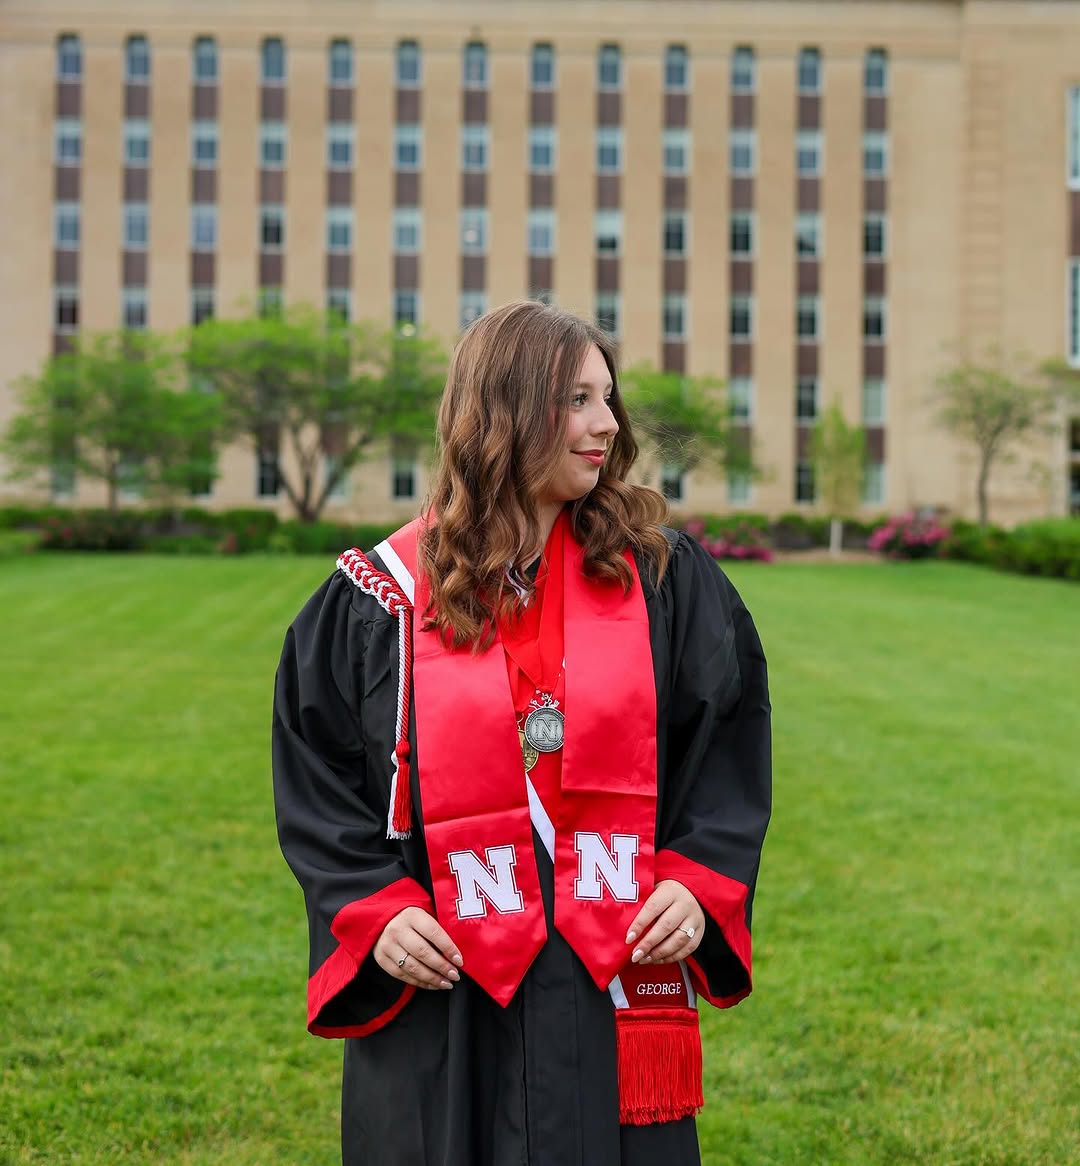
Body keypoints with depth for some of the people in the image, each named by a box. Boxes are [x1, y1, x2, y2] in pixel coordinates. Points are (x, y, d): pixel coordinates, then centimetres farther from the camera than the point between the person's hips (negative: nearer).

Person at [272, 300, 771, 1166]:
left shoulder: (665, 576, 2)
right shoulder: (381, 599, -2)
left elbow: (730, 744, 6)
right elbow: (315, 775, 3)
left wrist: (699, 883, -6)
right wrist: (373, 910, -9)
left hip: (618, 986, 1)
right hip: (442, 1004, -1)